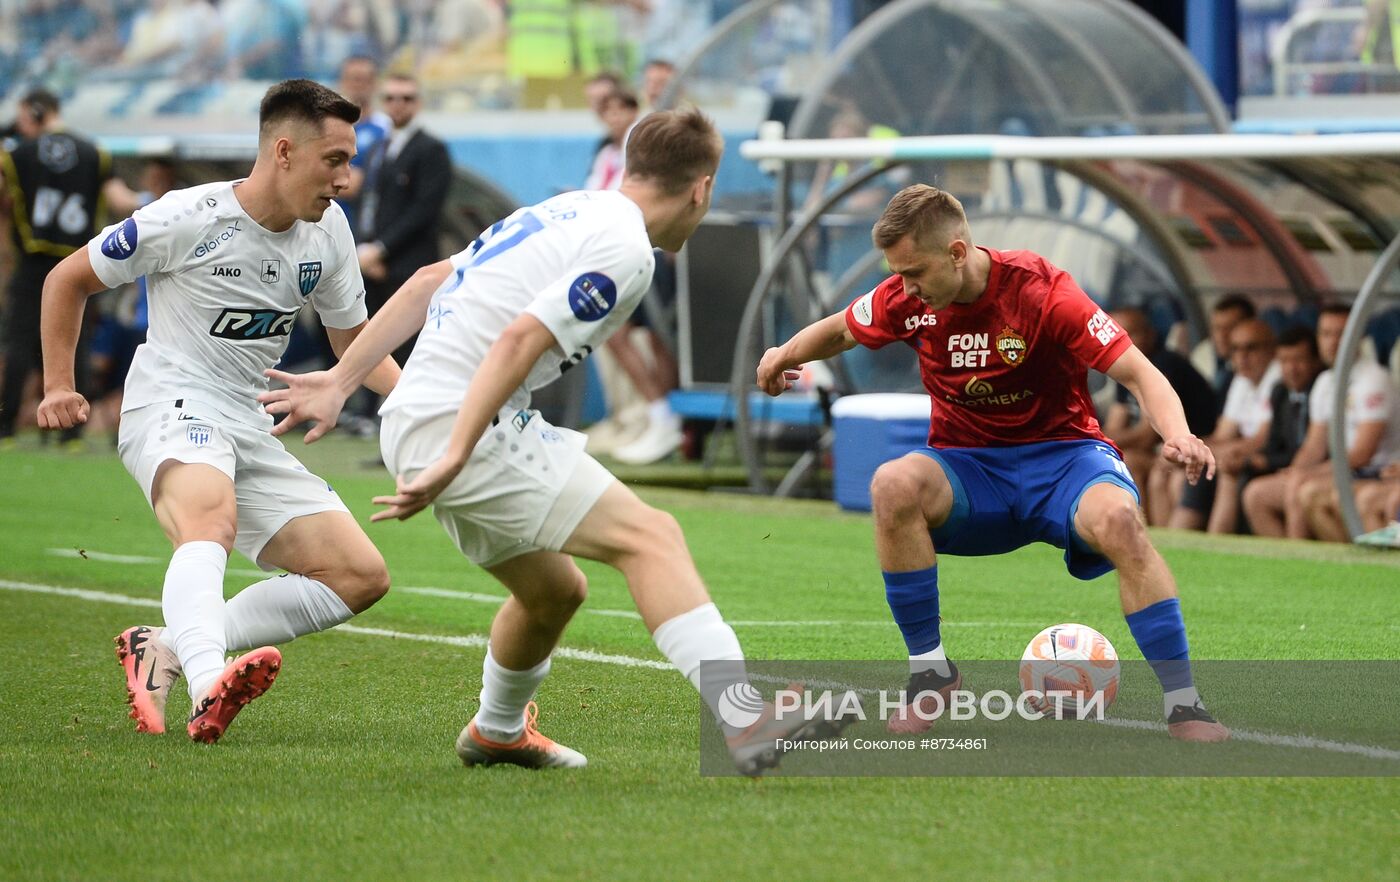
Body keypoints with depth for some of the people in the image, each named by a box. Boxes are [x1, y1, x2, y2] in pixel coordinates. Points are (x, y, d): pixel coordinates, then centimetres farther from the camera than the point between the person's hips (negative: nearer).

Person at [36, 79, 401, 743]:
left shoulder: (327, 231, 6)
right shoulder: (186, 219, -11)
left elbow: (353, 340, 19)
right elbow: (68, 278, 1)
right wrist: (58, 386, -5)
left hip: (250, 429, 7)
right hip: (171, 409, -7)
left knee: (361, 576, -3)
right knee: (212, 518, -39)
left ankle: (165, 650, -7)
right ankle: (209, 691, -63)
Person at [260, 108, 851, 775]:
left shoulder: (570, 212, 19)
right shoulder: (624, 249, -10)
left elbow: (429, 282, 19)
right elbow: (519, 340, -22)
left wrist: (341, 381, 21)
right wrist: (453, 460, -25)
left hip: (415, 421, 10)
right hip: (457, 428, -10)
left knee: (553, 590, 26)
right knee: (650, 538, -18)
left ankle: (497, 733, 50)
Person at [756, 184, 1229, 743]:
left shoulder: (1039, 290, -18)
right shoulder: (906, 299, -5)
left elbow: (1138, 374, -22)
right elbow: (841, 329, 21)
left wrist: (1178, 435, -38)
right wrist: (784, 356, 11)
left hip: (1061, 451, -3)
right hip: (967, 466, 3)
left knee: (1118, 520, -37)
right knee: (893, 486, -31)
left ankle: (1182, 702, -26)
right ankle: (930, 672, -16)